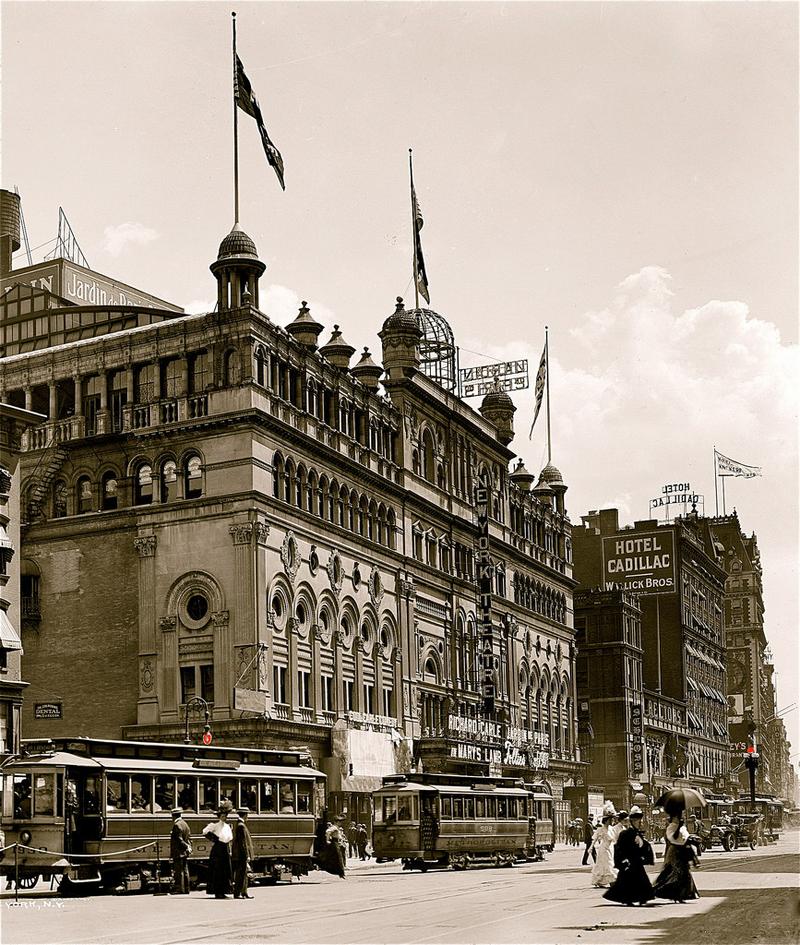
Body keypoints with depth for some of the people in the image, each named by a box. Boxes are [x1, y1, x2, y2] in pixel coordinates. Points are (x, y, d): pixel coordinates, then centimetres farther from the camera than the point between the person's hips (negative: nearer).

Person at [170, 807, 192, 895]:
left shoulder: (177, 825, -14)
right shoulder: (185, 824, 15)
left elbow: (179, 839, -18)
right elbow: (189, 838, 15)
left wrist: (187, 846, -14)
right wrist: (189, 847, 8)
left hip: (178, 852, -9)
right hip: (185, 852, 9)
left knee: (178, 871, -6)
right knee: (185, 870, 10)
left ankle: (180, 888, -7)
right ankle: (186, 889, 12)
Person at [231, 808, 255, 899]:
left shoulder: (236, 824, 13)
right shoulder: (241, 826, -18)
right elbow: (243, 842, -20)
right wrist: (246, 856, -18)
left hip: (237, 854, 10)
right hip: (242, 855, -10)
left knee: (243, 874, 15)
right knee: (241, 874, -5)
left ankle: (244, 893, 20)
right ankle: (237, 893, -2)